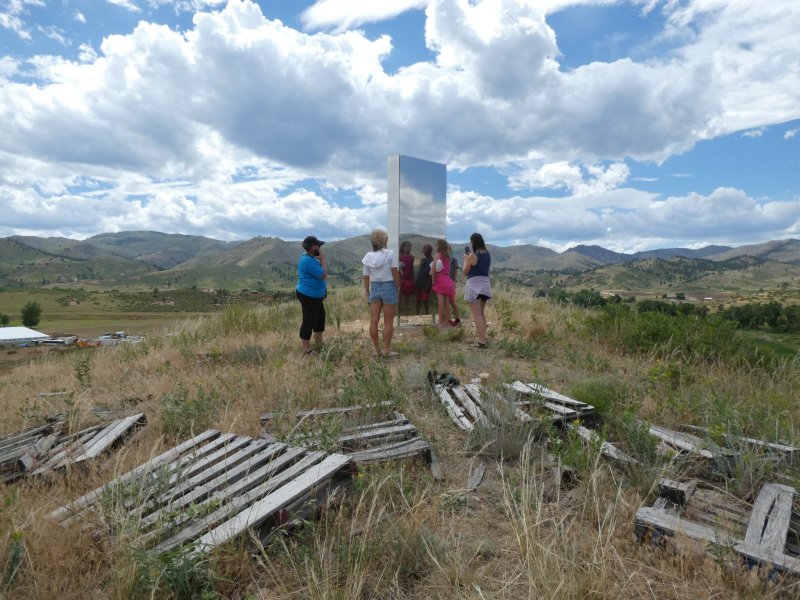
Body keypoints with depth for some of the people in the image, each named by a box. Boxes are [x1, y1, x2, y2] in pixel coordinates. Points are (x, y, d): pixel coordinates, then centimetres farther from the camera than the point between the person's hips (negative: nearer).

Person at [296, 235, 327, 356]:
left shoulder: (308, 257, 10)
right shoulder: (308, 261, -24)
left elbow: (322, 272, 16)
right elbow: (323, 275, -22)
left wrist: (320, 260, 3)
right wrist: (322, 259, -16)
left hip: (315, 295, 11)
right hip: (309, 296, -11)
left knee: (320, 317, 22)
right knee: (309, 322, -3)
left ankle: (319, 343, 39)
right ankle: (306, 351, 6)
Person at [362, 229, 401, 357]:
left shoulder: (368, 256, 3)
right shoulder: (390, 254, -8)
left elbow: (366, 277, 5)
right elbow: (395, 274, -11)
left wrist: (368, 293, 14)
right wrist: (398, 288, 0)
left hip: (374, 287, 4)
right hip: (388, 286, -4)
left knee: (374, 320, 8)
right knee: (388, 322, 4)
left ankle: (377, 350, 14)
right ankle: (386, 350, 7)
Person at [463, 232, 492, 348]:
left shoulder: (472, 256, -12)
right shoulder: (488, 255, 7)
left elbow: (465, 272, -4)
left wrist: (466, 258, 7)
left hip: (474, 285, -7)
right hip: (485, 284, 7)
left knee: (476, 315, -5)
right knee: (482, 313, 19)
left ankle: (481, 341, -8)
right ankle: (483, 338, 24)